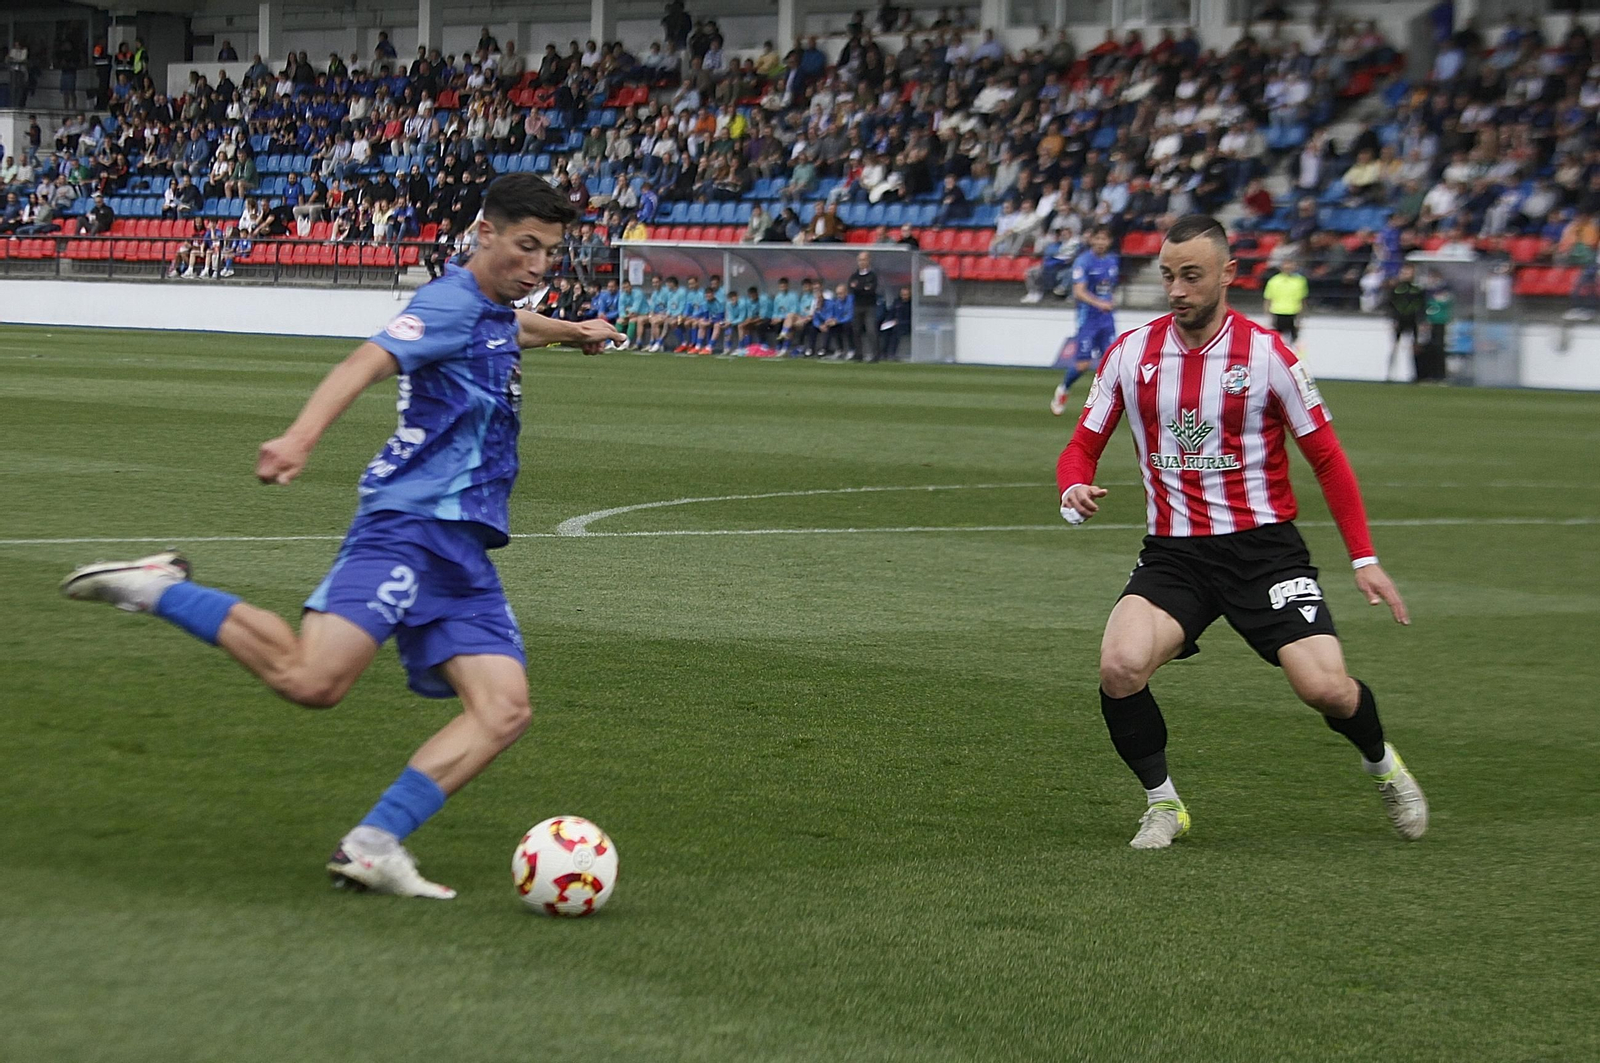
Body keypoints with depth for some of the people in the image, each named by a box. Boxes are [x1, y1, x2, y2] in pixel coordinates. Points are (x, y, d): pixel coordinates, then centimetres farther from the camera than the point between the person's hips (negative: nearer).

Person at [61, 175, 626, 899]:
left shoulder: (493, 311, 21)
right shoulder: (451, 303, -7)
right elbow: (367, 362, -25)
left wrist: (571, 331, 66)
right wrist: (302, 435, -42)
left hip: (462, 547, 9)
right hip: (409, 522, -9)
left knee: (503, 710, -9)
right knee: (310, 678, -26)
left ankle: (371, 847, -13)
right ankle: (157, 590, -7)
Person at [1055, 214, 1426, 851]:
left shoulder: (1266, 354, -5)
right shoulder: (1131, 353, 2)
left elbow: (1327, 457, 2)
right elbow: (1083, 445, 9)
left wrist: (1364, 559, -1)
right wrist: (1074, 489, -15)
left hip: (1262, 547, -2)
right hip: (1172, 553, 2)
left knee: (1324, 686, -17)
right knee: (1120, 666, -25)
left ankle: (1381, 765, 20)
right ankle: (1162, 804, 0)